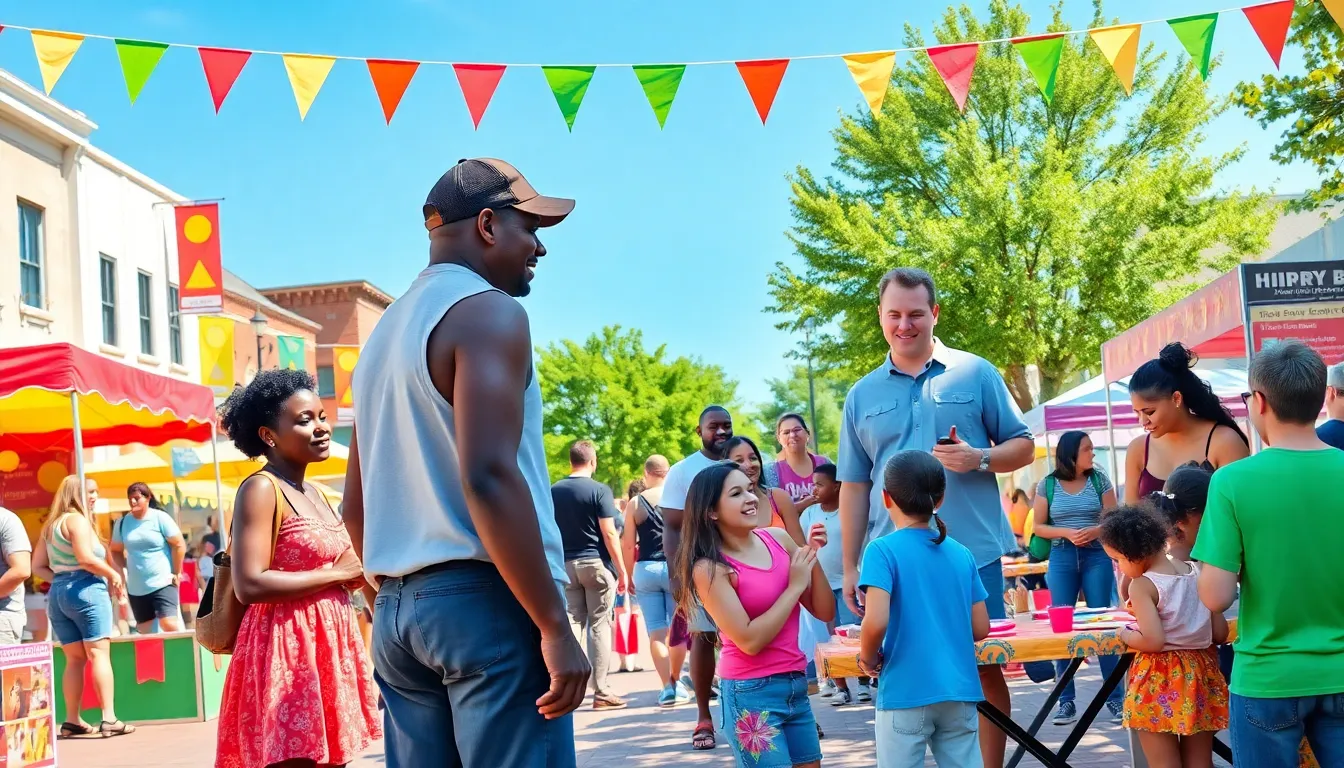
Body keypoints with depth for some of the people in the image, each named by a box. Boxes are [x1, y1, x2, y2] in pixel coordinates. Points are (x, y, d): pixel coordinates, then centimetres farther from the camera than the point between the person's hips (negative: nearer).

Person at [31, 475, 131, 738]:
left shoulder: (50, 525, 18)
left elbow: (37, 566, 16)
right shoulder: (77, 519, -8)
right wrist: (112, 574, -8)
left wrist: (60, 578, 13)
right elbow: (85, 557, -19)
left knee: (75, 659, 12)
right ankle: (109, 719, -14)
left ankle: (72, 721, 13)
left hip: (57, 593, 8)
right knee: (99, 654, -9)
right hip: (85, 589, -8)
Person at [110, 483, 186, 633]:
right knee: (144, 632, 8)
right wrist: (128, 568, 2)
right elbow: (116, 550, 15)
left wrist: (176, 573, -4)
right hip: (136, 587, 5)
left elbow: (179, 545, -6)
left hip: (162, 583, -4)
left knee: (169, 625, -18)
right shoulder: (122, 522, 4)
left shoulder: (160, 518, -7)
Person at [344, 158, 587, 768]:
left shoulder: (384, 332, 20)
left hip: (397, 611, 9)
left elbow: (356, 505, 21)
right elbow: (488, 476, -20)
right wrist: (554, 624, -19)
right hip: (485, 600, -9)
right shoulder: (487, 311, -7)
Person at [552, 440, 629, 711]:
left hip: (566, 565, 4)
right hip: (595, 563, -4)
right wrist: (622, 570, -6)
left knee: (572, 623, 7)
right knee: (599, 625, 1)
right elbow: (609, 533, -11)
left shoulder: (553, 491, 6)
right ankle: (601, 692, 2)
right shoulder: (599, 490, -7)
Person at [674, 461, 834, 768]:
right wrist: (795, 586, -13)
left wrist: (812, 558, -9)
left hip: (796, 683, 5)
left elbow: (825, 612, 5)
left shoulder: (779, 539, 1)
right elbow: (749, 641, -18)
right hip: (752, 693, -5)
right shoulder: (710, 568, -13)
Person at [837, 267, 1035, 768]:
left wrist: (980, 458, -15)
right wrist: (850, 567, 8)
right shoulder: (861, 396, 10)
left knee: (985, 667, 4)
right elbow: (853, 487, 12)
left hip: (972, 553, -2)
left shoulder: (975, 374, 4)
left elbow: (1022, 446, 6)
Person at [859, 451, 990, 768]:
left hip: (906, 694, -4)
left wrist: (869, 658, -2)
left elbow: (876, 622, -21)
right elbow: (980, 628, 8)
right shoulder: (962, 554, 6)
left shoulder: (884, 550, -9)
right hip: (960, 691, 4)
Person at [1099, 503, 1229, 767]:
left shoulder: (1143, 585, -15)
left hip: (1159, 681, -6)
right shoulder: (1199, 573, 3)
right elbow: (1220, 634, 6)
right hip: (1200, 674, 6)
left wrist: (1125, 635, -4)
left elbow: (1153, 641, -23)